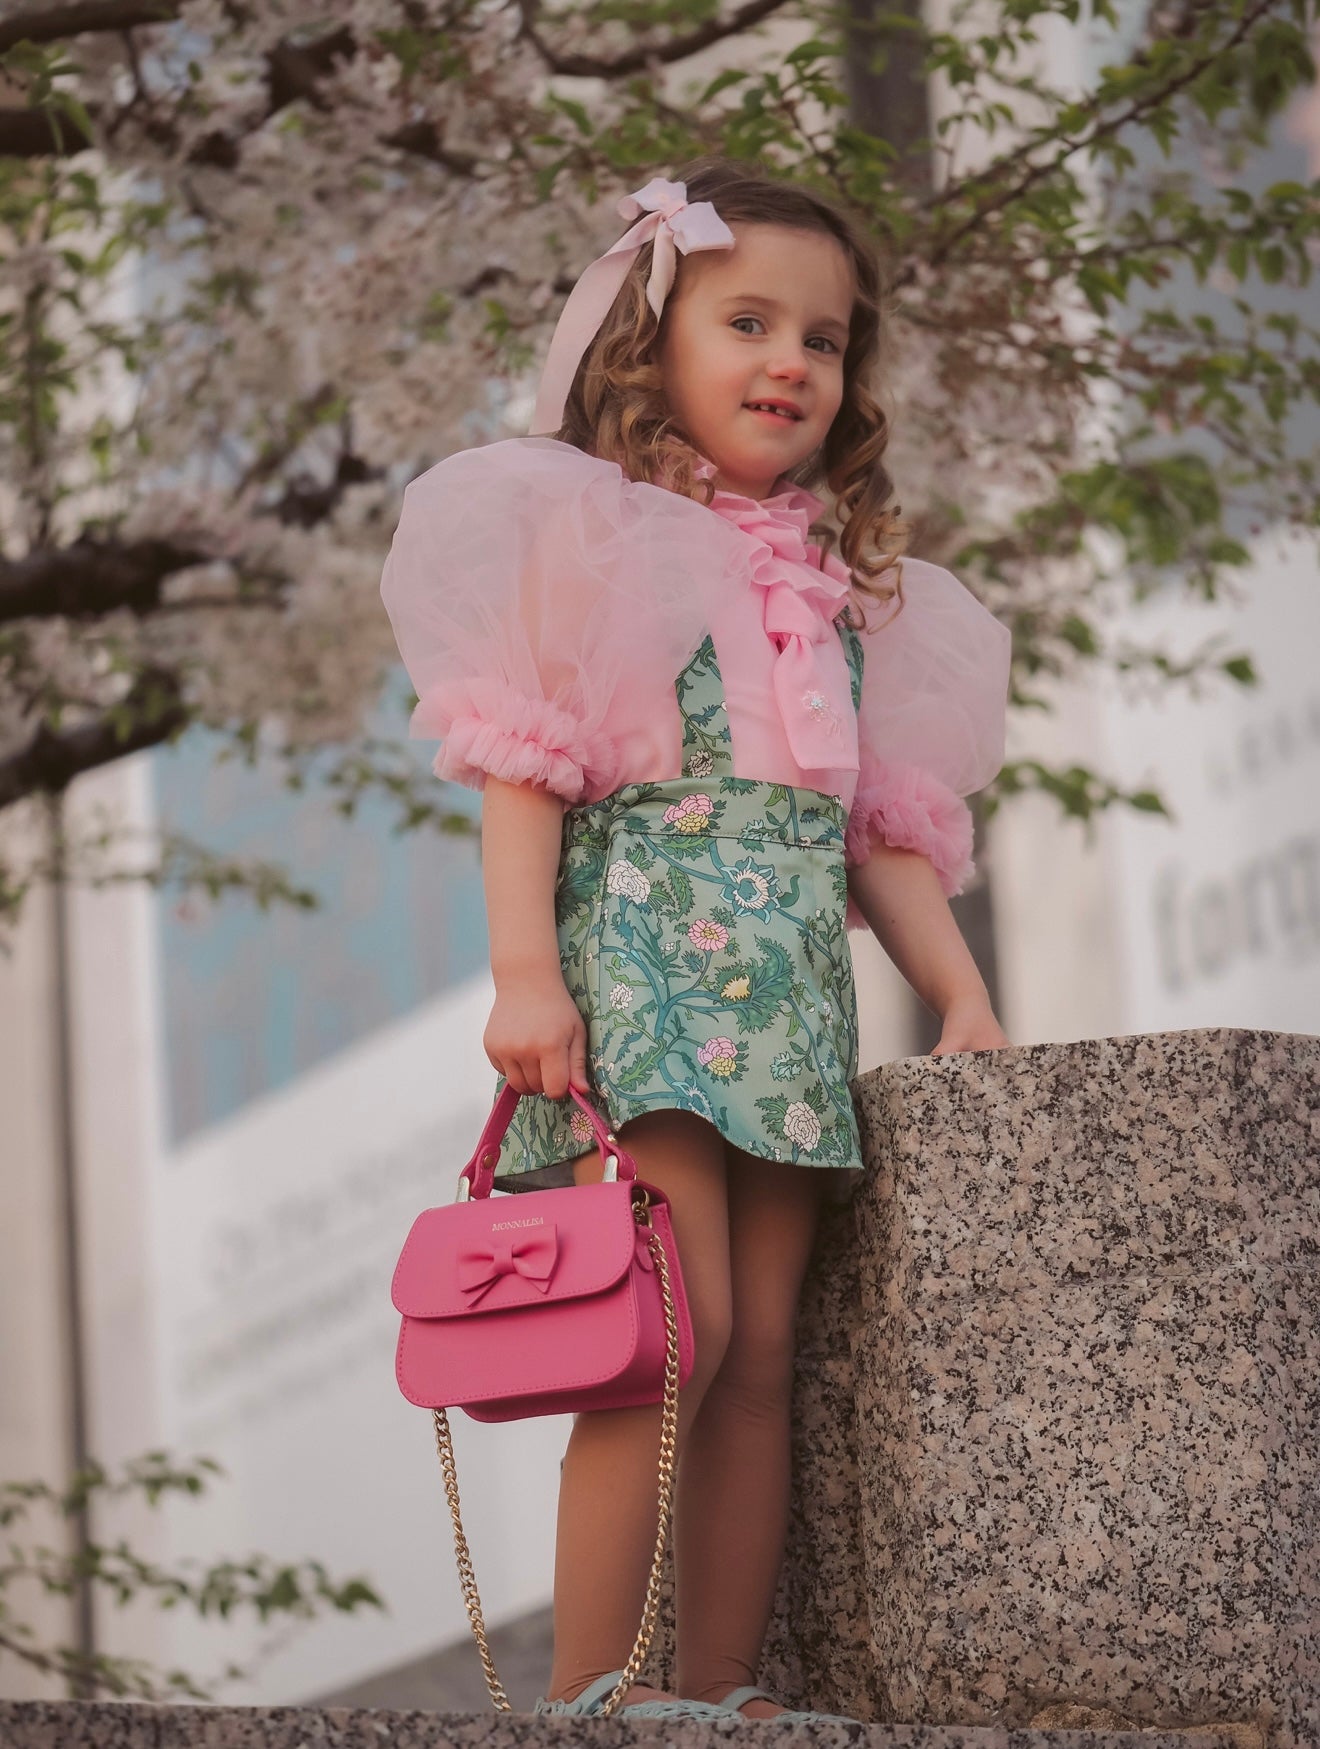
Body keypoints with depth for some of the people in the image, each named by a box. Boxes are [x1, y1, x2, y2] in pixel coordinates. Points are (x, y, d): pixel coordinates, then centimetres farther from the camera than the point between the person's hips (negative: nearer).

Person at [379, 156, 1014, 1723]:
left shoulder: (847, 592, 23)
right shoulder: (586, 530, 6)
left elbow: (886, 825, 21)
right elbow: (523, 765, -2)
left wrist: (963, 999, 9)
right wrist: (524, 967, -14)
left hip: (795, 987, 6)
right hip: (644, 940, -6)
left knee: (760, 1356, 0)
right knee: (675, 1327, -18)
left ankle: (720, 1692, 1)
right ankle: (586, 1696, -15)